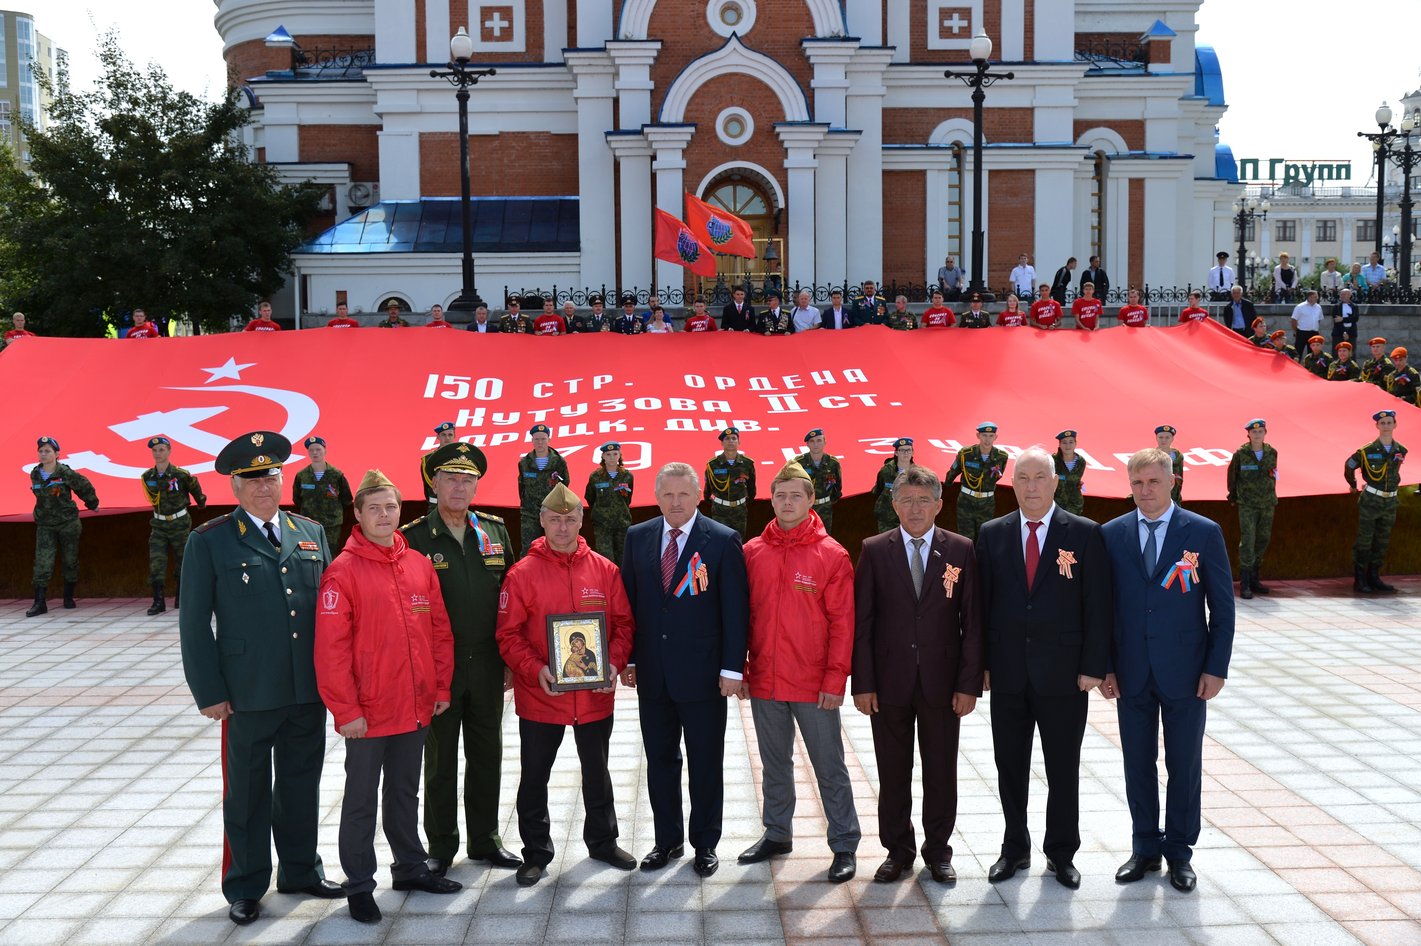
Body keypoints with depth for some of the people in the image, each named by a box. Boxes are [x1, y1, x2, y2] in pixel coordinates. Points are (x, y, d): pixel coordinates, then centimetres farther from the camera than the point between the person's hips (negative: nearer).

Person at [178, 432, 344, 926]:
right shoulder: (209, 541, -4)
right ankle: (246, 888, 26)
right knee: (247, 793, 10)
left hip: (309, 691, 4)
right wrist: (209, 692, -9)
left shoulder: (311, 532, 7)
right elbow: (194, 624, -5)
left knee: (302, 785, 16)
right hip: (248, 695, -3)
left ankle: (301, 870, 33)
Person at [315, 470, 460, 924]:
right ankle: (359, 886, 21)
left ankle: (411, 867, 33)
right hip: (368, 713, -5)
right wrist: (346, 710, -15)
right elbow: (331, 648, -14)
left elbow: (439, 630, 9)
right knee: (361, 800, 9)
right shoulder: (343, 571, -11)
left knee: (406, 793, 19)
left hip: (415, 708, 5)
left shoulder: (419, 565, 4)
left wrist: (441, 687, 7)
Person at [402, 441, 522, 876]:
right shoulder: (415, 537, -6)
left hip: (487, 667, 3)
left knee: (487, 756, 13)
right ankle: (441, 845, 24)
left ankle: (485, 839, 29)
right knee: (440, 760, 10)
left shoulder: (495, 531, 5)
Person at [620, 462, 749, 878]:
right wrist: (628, 659, 5)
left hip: (702, 673, -3)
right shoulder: (637, 537, 5)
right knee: (660, 760, 13)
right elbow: (628, 601, 9)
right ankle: (668, 840, 29)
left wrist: (732, 669, -11)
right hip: (652, 673, 4)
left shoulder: (723, 541, -6)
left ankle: (705, 844, 23)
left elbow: (735, 609, -7)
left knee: (706, 763, 8)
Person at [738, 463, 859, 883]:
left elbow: (842, 622, -7)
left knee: (830, 768, 6)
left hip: (814, 685, -3)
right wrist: (738, 667, 4)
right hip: (764, 682, 3)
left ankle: (845, 845, 19)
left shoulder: (832, 555, -6)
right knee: (774, 764, 17)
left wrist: (835, 679, -11)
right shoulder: (752, 552, 3)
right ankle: (776, 835, 32)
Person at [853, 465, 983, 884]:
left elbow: (973, 623, 0)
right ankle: (898, 849, 25)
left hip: (941, 681, 0)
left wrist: (969, 684, -5)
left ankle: (938, 850, 27)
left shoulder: (961, 551, 1)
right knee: (892, 773, 9)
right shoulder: (874, 550, 0)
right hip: (890, 681, 0)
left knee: (941, 771, 10)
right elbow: (861, 622, -1)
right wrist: (862, 683, -6)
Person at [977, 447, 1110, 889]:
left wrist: (1093, 667, -9)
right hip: (1007, 673, 2)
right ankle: (1014, 849, 27)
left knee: (1063, 771, 9)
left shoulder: (1085, 534, -3)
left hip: (1063, 673, -2)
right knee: (1010, 769, 12)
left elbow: (1098, 605, -4)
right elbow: (982, 603, 4)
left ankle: (1061, 854, 25)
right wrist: (981, 664, 0)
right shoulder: (992, 534, 4)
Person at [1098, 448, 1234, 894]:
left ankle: (1179, 851, 24)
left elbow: (1222, 606, -2)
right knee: (1138, 764, 11)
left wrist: (1216, 668, -6)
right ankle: (1145, 848, 26)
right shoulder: (1112, 534, 1)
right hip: (1130, 672, 2)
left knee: (1184, 765, 9)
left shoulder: (1204, 532, -4)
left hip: (1185, 672, -1)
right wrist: (1104, 666, 0)